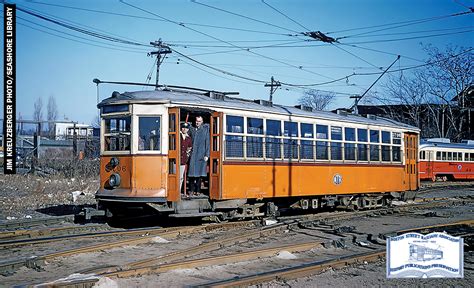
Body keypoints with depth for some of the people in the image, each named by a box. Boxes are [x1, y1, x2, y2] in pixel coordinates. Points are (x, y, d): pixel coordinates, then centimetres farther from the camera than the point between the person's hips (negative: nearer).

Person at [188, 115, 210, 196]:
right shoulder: (192, 129, 10)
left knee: (199, 173, 0)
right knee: (192, 172, -1)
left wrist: (207, 155, -5)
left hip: (201, 155, -2)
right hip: (193, 154, 2)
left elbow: (207, 143, 1)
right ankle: (192, 190, 6)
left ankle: (198, 190, 7)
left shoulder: (205, 130, 4)